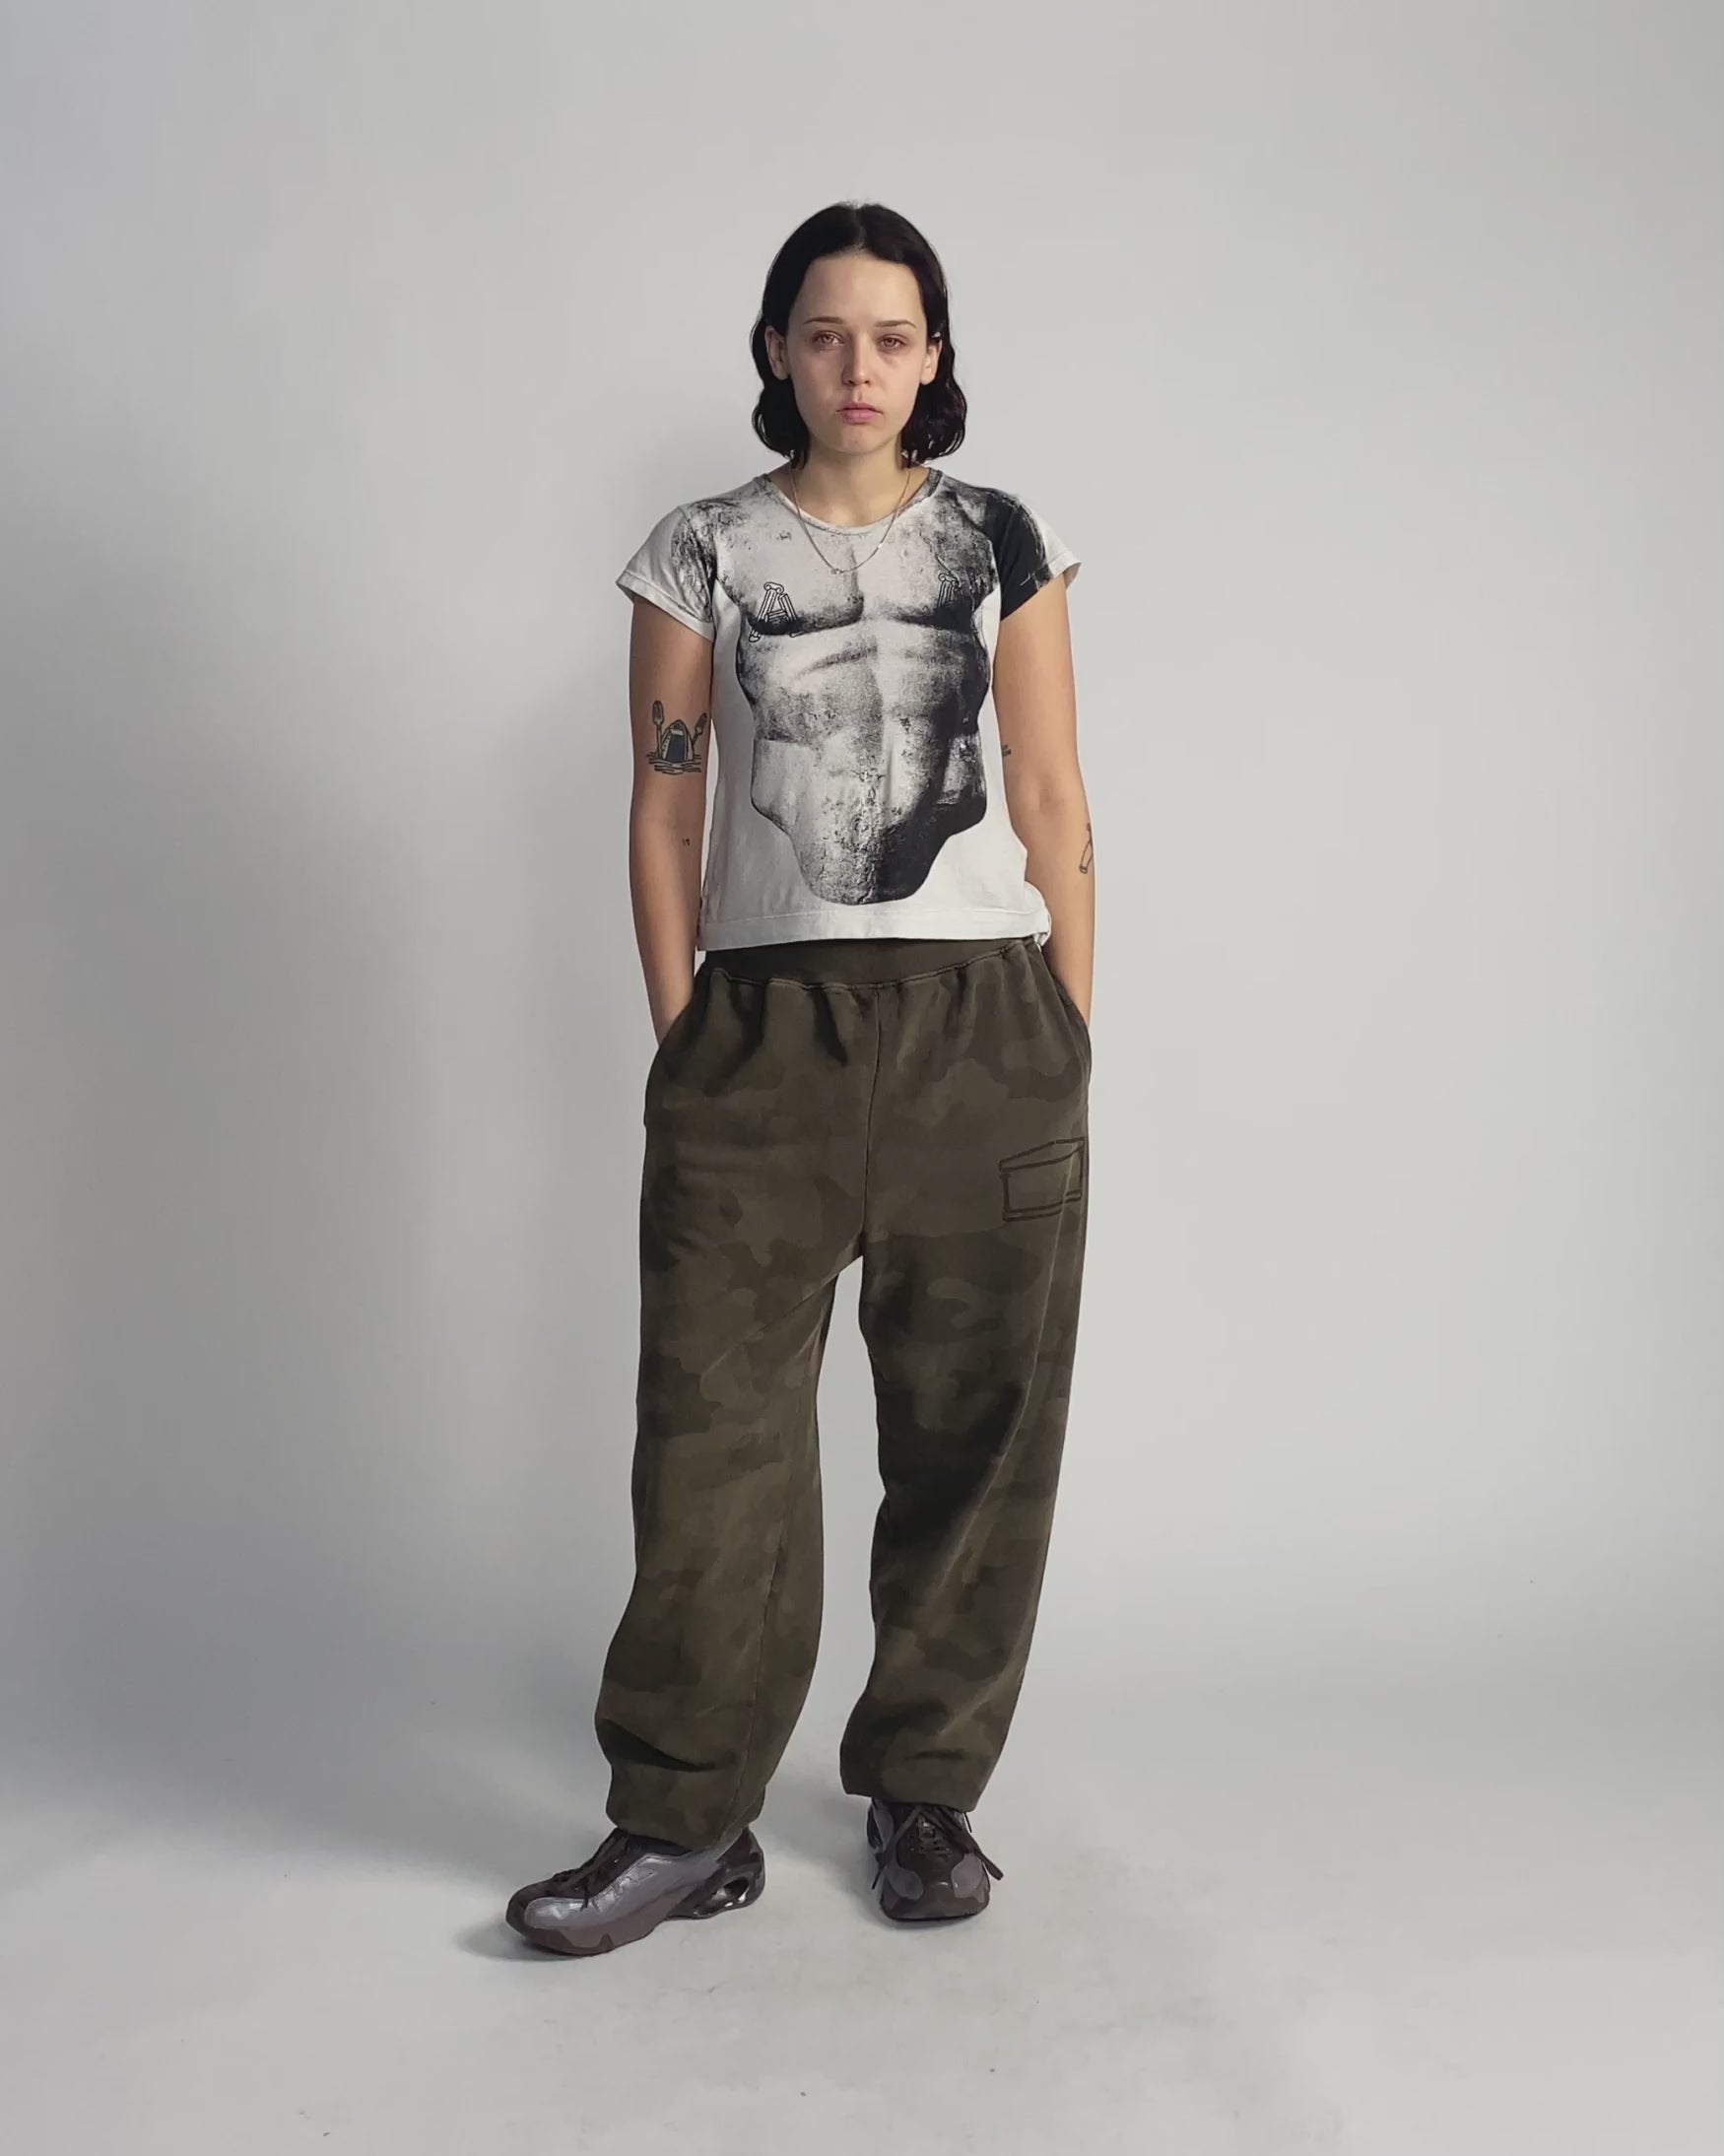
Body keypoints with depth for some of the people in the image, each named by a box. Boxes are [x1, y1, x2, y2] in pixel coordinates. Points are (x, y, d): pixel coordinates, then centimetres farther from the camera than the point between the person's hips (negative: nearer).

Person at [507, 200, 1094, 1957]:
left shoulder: (1004, 545, 10)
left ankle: (924, 1794, 20)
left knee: (975, 1428, 4)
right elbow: (664, 810, 7)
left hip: (985, 1027, 1)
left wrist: (1073, 1045, 2)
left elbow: (1052, 804, 7)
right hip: (768, 1026, 0)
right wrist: (682, 1042, 1)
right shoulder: (701, 554, 8)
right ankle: (686, 1821, 11)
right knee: (717, 1423, -2)